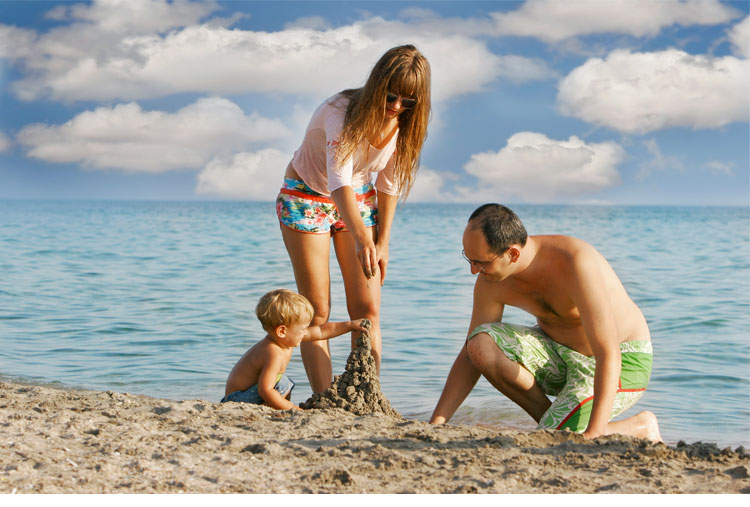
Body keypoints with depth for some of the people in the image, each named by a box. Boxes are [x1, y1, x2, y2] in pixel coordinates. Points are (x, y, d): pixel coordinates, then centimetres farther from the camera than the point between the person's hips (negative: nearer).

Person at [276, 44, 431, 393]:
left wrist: (382, 243, -4)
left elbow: (389, 184, -2)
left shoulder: (404, 122, -14)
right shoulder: (342, 112, -32)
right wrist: (361, 240, -58)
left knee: (367, 308, -4)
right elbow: (340, 181, -45)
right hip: (307, 196, -5)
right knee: (317, 310, -7)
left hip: (358, 199, 5)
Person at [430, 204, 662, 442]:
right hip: (560, 353, 6)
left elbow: (608, 355, -33)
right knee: (480, 344, -20)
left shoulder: (576, 263, -32)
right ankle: (553, 421, -2)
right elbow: (471, 354, -2)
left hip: (623, 363, -6)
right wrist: (436, 423, -10)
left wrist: (594, 434, -40)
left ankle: (641, 426, 1)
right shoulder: (491, 282, -12)